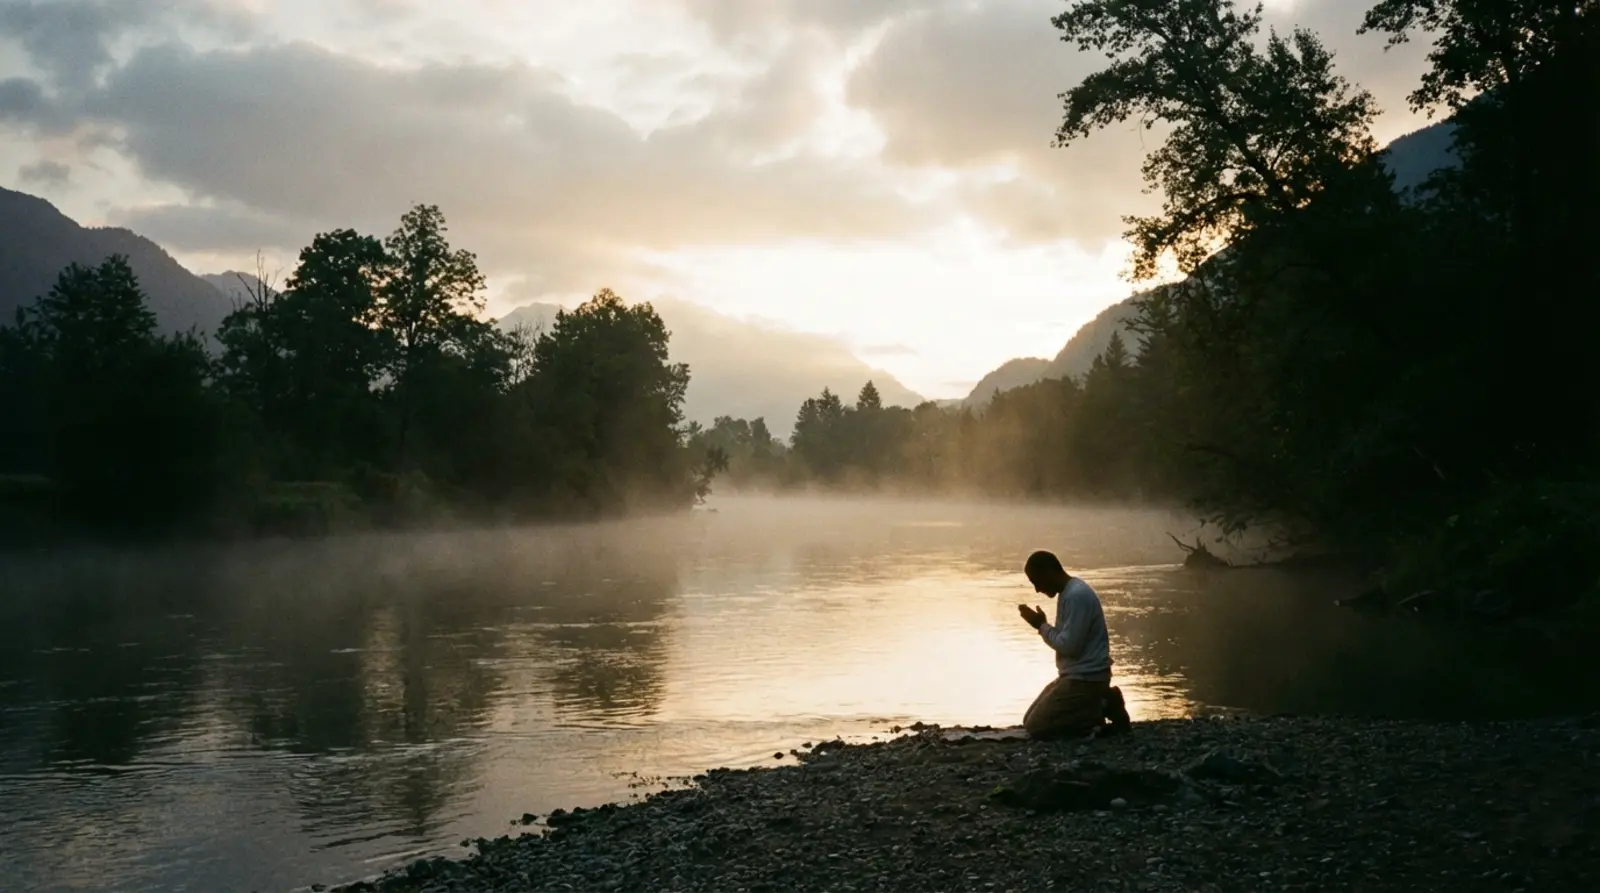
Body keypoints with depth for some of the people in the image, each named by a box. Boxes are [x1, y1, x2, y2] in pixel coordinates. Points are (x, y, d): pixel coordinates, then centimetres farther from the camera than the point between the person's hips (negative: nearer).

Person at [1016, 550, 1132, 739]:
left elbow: (1070, 645, -23)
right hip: (1076, 676, 10)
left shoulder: (1077, 595, -20)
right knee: (1029, 720, 12)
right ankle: (1102, 703, 9)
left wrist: (1041, 626, -11)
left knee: (1036, 727, -11)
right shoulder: (1068, 592, 12)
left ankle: (1102, 708, -4)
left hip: (1085, 678, -10)